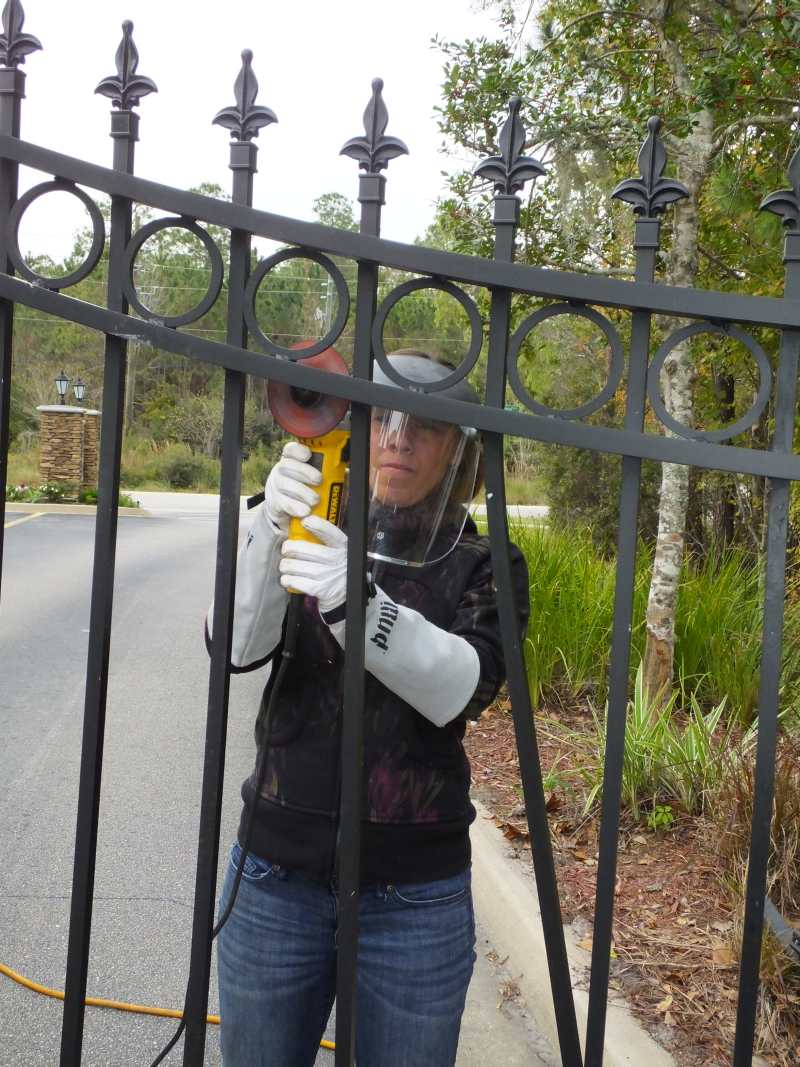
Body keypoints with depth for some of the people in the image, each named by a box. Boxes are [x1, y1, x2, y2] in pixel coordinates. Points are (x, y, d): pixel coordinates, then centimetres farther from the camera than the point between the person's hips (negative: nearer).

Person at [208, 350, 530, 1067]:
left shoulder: (485, 565, -2)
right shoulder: (313, 536, 3)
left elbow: (463, 689, -19)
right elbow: (236, 648, -12)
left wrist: (358, 602, -35)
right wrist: (273, 534, -30)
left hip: (414, 895, -1)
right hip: (276, 876, 2)